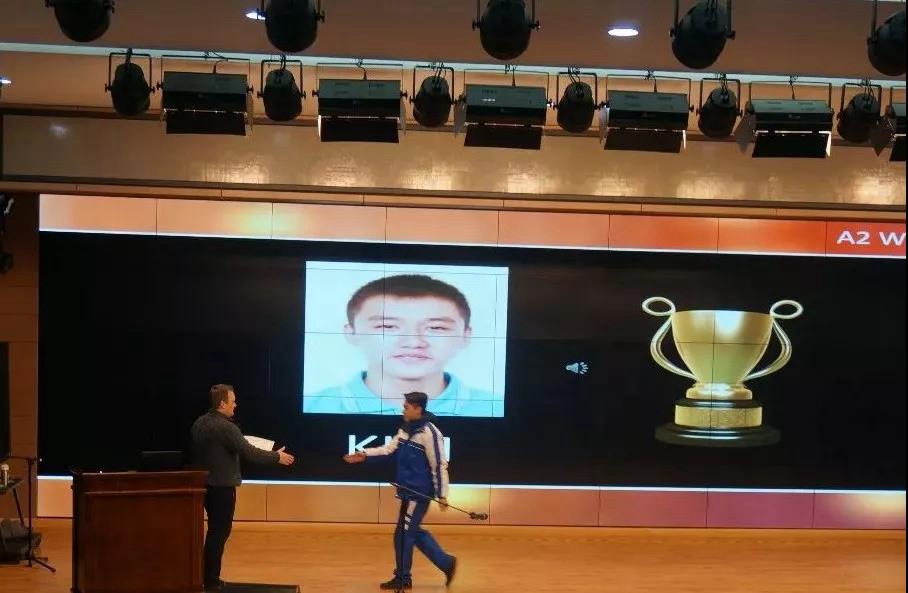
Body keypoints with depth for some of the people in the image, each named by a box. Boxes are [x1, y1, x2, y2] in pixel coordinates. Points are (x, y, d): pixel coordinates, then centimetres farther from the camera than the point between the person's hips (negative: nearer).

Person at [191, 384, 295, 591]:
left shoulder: (199, 423, 5)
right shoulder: (225, 427, -21)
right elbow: (249, 453, -22)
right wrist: (276, 456, -10)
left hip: (206, 484, 8)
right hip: (222, 486, -8)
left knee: (215, 529, 18)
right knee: (219, 531, 1)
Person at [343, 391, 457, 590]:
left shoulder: (429, 432, -18)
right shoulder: (406, 430, 10)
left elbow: (439, 465, -18)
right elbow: (389, 449, 7)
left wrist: (442, 494, -17)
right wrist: (365, 455, -6)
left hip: (419, 493, -9)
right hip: (409, 490, 9)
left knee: (403, 534, 0)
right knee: (414, 532, 15)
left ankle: (403, 578, 14)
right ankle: (446, 563, 25)